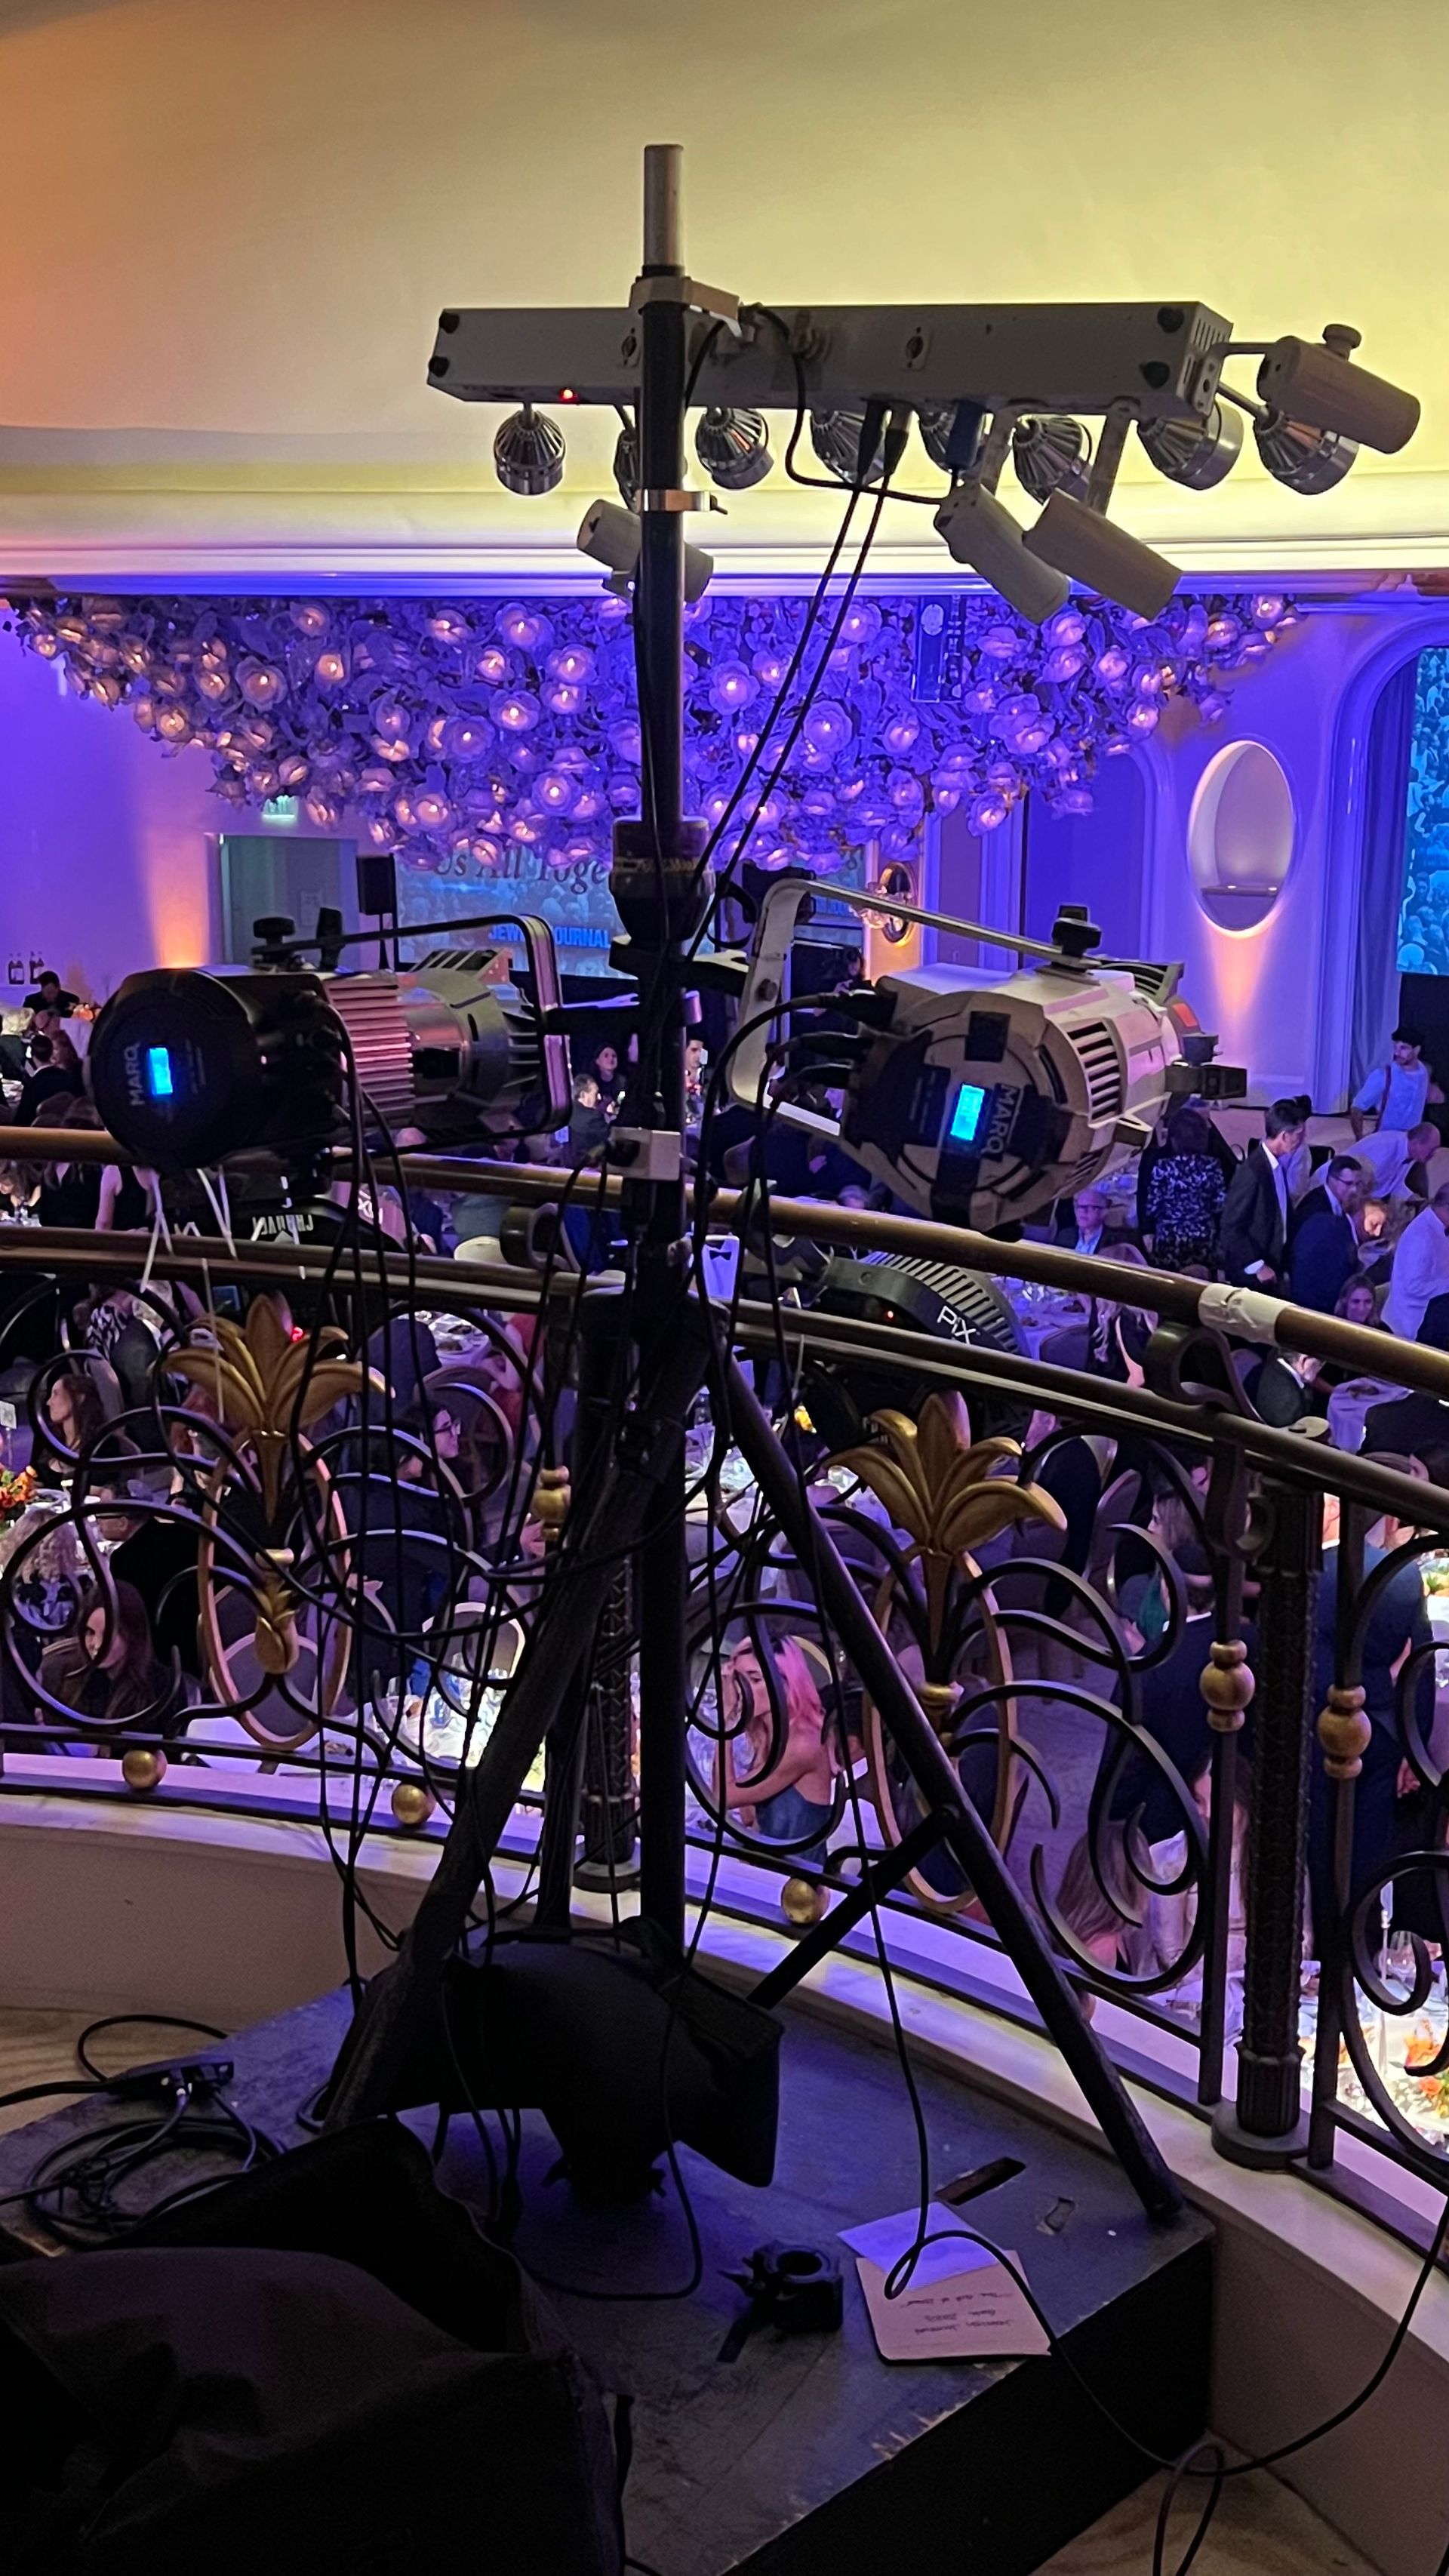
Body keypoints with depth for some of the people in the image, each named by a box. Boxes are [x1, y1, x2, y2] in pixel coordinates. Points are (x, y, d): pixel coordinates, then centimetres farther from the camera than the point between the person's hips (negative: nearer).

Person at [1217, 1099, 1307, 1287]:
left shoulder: (1278, 1163, 4)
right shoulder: (1252, 1171, -21)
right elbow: (1231, 1228, -20)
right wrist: (1257, 1266, -17)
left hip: (1271, 1266, 7)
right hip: (1249, 1273, -7)